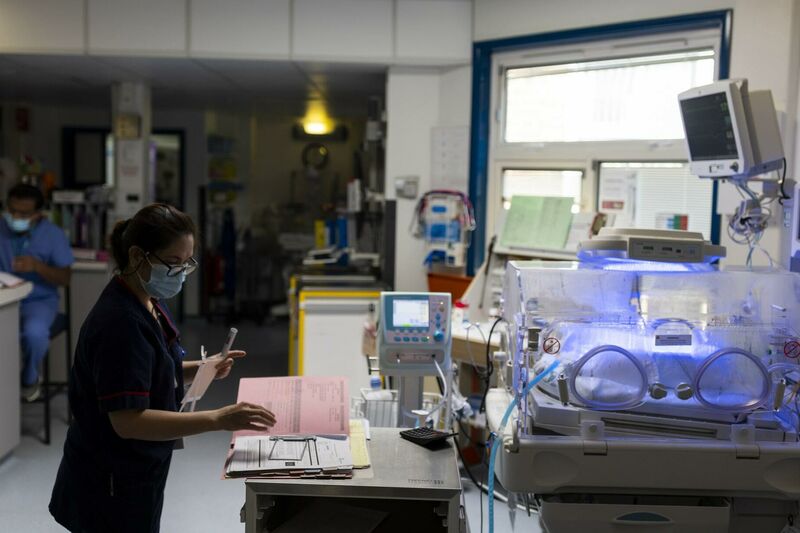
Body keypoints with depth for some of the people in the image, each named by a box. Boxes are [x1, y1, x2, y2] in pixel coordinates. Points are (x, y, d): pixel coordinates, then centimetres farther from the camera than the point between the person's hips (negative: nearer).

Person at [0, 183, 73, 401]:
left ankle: (30, 378, 0)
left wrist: (38, 266, -27)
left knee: (35, 332, -34)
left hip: (39, 300, -2)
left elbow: (65, 279, -9)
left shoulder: (53, 235, -7)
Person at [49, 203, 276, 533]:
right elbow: (128, 420, -30)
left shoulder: (146, 304, 3)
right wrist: (218, 419, -35)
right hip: (111, 485, -9)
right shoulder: (120, 322, -26)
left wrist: (199, 370, -2)